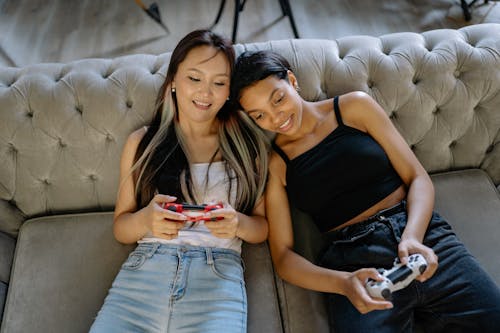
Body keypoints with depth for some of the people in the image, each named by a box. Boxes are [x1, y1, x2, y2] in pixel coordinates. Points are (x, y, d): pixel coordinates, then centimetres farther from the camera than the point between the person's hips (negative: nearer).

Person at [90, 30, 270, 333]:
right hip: (143, 271, 1)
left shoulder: (247, 145, 10)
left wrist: (238, 223, -10)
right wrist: (146, 219, -10)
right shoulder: (141, 142, 11)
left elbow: (261, 229, 13)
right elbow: (121, 229, 13)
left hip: (218, 278, 0)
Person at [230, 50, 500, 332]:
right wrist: (344, 283, -17)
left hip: (425, 237, 2)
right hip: (353, 262, -1)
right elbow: (283, 255, 1)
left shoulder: (354, 107, 6)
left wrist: (412, 236, -15)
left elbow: (418, 178, 5)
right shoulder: (273, 164, 4)